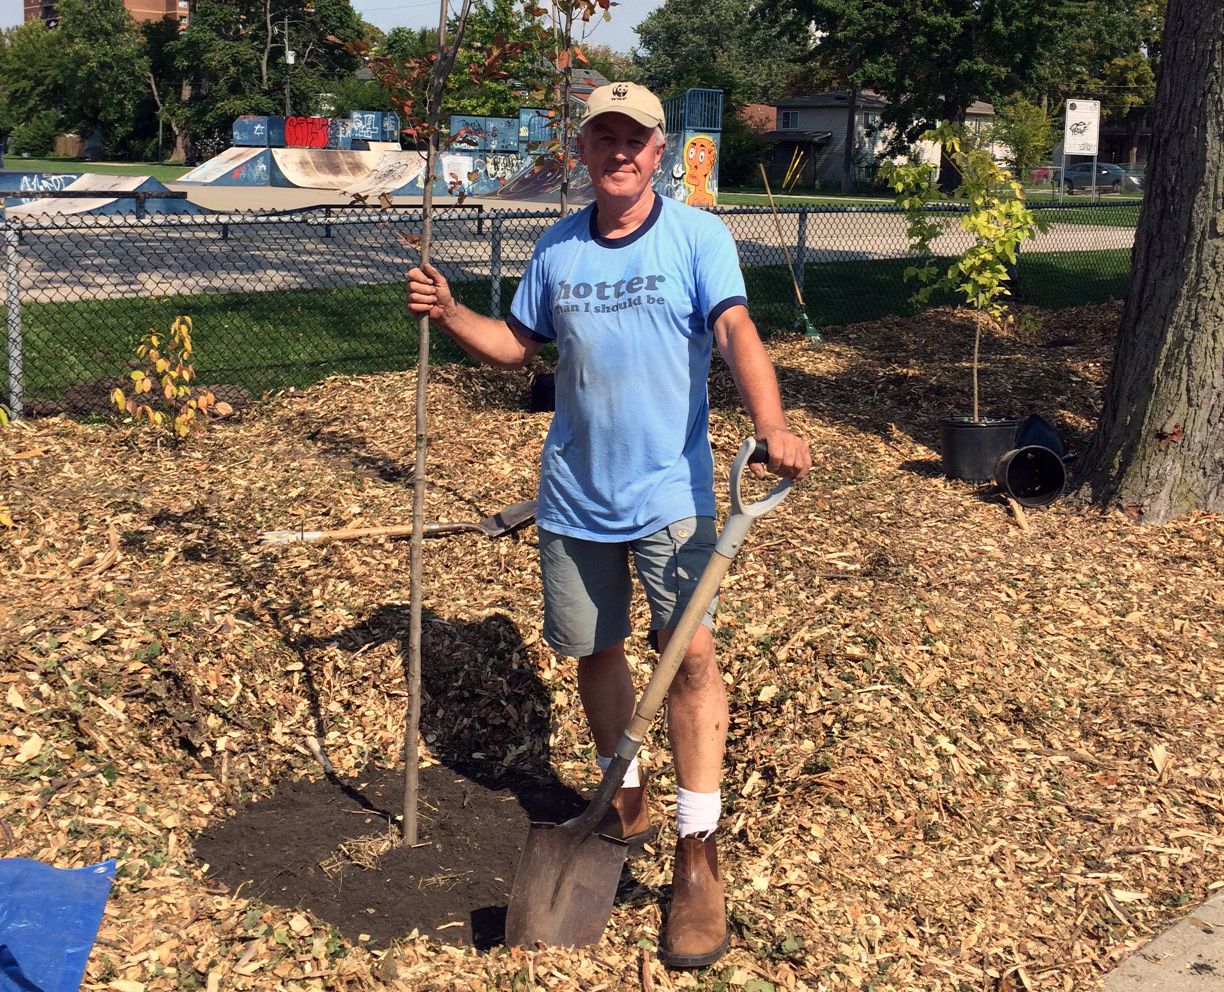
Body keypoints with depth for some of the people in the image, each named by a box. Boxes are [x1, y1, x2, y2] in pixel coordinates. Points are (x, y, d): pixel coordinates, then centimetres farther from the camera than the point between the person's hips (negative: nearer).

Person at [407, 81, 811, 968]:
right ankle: (627, 804, 37)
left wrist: (773, 428, -38)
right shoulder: (558, 248, 6)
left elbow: (737, 334, -22)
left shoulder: (698, 236, -8)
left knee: (689, 651, -14)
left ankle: (699, 858, -6)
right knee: (596, 652, 14)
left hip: (670, 491, -4)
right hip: (575, 495, 5)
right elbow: (517, 345, 14)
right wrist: (448, 313, -4)